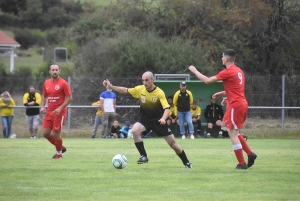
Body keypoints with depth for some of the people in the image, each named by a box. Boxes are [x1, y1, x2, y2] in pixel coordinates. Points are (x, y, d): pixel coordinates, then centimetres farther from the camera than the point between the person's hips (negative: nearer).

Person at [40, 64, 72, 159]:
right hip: (49, 111, 6)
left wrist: (60, 108, -19)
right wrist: (42, 107, 2)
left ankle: (59, 153, 17)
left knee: (56, 133, -6)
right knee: (45, 133, 1)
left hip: (59, 112, -6)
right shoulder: (46, 83, 8)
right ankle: (61, 147, 23)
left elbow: (69, 98, -10)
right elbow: (44, 96, 20)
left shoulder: (63, 83, -9)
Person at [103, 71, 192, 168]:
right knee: (134, 130, -29)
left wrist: (163, 118, -43)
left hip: (158, 120, -3)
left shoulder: (159, 93, -19)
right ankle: (144, 156, -17)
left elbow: (167, 108, -24)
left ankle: (186, 162, 22)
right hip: (145, 119, 3)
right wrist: (111, 86, -7)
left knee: (173, 143, 0)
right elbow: (125, 90, 2)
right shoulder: (140, 89, -8)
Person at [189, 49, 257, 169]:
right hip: (242, 104, 9)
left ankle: (242, 163, -2)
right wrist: (222, 94, 20)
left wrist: (195, 71, 4)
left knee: (233, 134, -3)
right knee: (234, 133, 19)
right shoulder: (239, 71, 14)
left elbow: (207, 81, -9)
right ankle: (250, 154, 10)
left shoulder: (228, 72, -12)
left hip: (235, 105, -9)